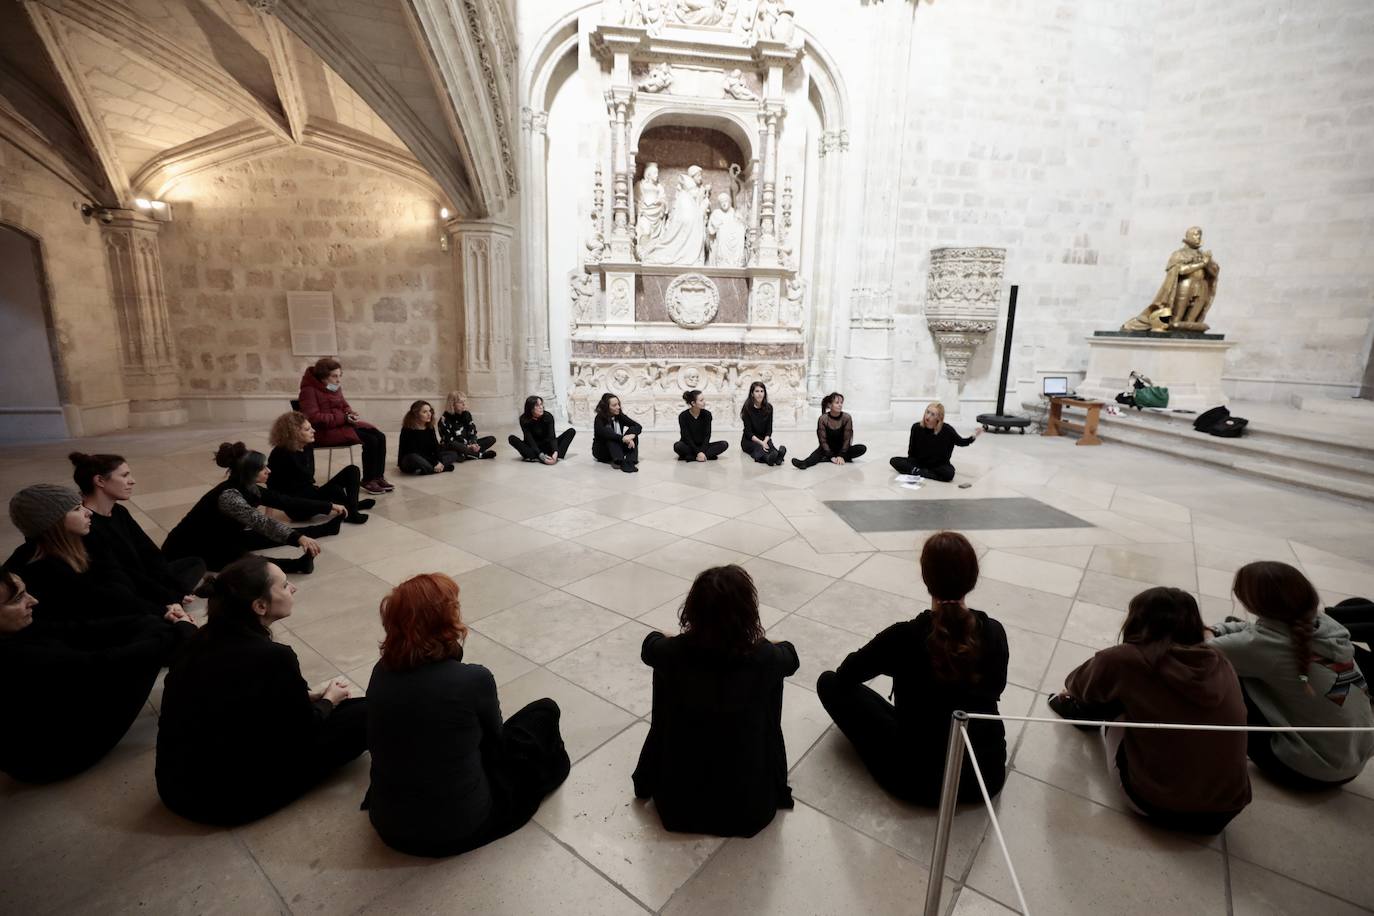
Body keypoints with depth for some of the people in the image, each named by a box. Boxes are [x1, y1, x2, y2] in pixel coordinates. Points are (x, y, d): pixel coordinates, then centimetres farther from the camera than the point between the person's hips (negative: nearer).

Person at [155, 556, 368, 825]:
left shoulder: (202, 640, -4)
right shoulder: (272, 657, -26)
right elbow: (305, 733, -10)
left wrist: (306, 696, 13)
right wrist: (329, 700, 10)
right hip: (229, 799, -8)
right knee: (364, 714, -4)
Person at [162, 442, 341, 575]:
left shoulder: (250, 489, -6)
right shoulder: (228, 495, -32)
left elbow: (285, 502, -1)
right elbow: (260, 522, -45)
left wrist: (328, 507, 0)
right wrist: (298, 538, -57)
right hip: (187, 549, -9)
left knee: (271, 536, 4)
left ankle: (328, 527, 14)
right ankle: (298, 564, -52)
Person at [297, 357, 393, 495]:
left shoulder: (335, 387, 11)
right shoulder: (309, 390, -14)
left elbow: (344, 405, 22)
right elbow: (313, 417, -22)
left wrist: (350, 413, -4)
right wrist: (343, 418, -23)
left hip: (342, 424, 8)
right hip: (324, 431, -8)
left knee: (380, 436, -12)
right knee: (370, 440, -24)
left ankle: (378, 476, -7)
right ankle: (368, 480, -11)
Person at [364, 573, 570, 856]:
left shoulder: (381, 672, -9)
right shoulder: (473, 679, -24)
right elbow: (494, 742, -3)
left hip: (389, 826, 5)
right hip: (460, 827, -5)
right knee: (545, 712, 12)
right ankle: (548, 769, 41)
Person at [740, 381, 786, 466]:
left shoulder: (768, 408, -2)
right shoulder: (747, 408, -13)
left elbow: (769, 429, -2)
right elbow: (748, 432, -16)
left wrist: (765, 441, -24)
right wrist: (761, 442, -30)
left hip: (764, 438, 3)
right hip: (749, 440, -3)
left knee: (769, 444, -32)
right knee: (757, 447, -36)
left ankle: (777, 455, -67)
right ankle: (768, 457, -71)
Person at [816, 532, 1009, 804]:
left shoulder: (904, 637, -21)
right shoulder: (994, 633, -10)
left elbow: (846, 674, -4)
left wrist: (898, 667, 15)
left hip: (921, 780, -4)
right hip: (989, 775, 5)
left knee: (830, 682, 6)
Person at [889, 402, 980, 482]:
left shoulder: (947, 430, -18)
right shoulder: (916, 427, -13)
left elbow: (961, 442, -1)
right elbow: (912, 451, -2)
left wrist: (973, 437, -18)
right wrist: (911, 461, -16)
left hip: (939, 465, -2)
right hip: (919, 462, 2)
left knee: (948, 474, -35)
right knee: (894, 461, -13)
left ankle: (917, 472, -23)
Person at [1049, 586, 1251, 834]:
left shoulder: (1124, 660, -13)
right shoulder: (1220, 664, -1)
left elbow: (1079, 687, 7)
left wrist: (1068, 689, 32)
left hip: (1157, 803, -4)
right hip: (1226, 810, 4)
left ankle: (1081, 712, 44)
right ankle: (1083, 711, 40)